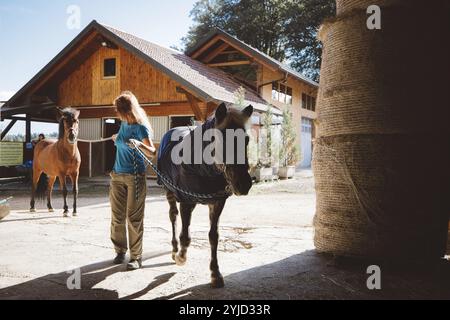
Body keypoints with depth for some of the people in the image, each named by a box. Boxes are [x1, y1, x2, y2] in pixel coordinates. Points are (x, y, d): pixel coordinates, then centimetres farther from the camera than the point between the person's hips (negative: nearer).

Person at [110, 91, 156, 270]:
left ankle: (136, 257, 3)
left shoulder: (141, 128, -10)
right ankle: (120, 251, 22)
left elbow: (152, 152, -22)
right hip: (117, 175, 7)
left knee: (134, 218, -4)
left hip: (135, 177, -7)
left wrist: (139, 144, -37)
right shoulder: (124, 124, 10)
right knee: (117, 217, 8)